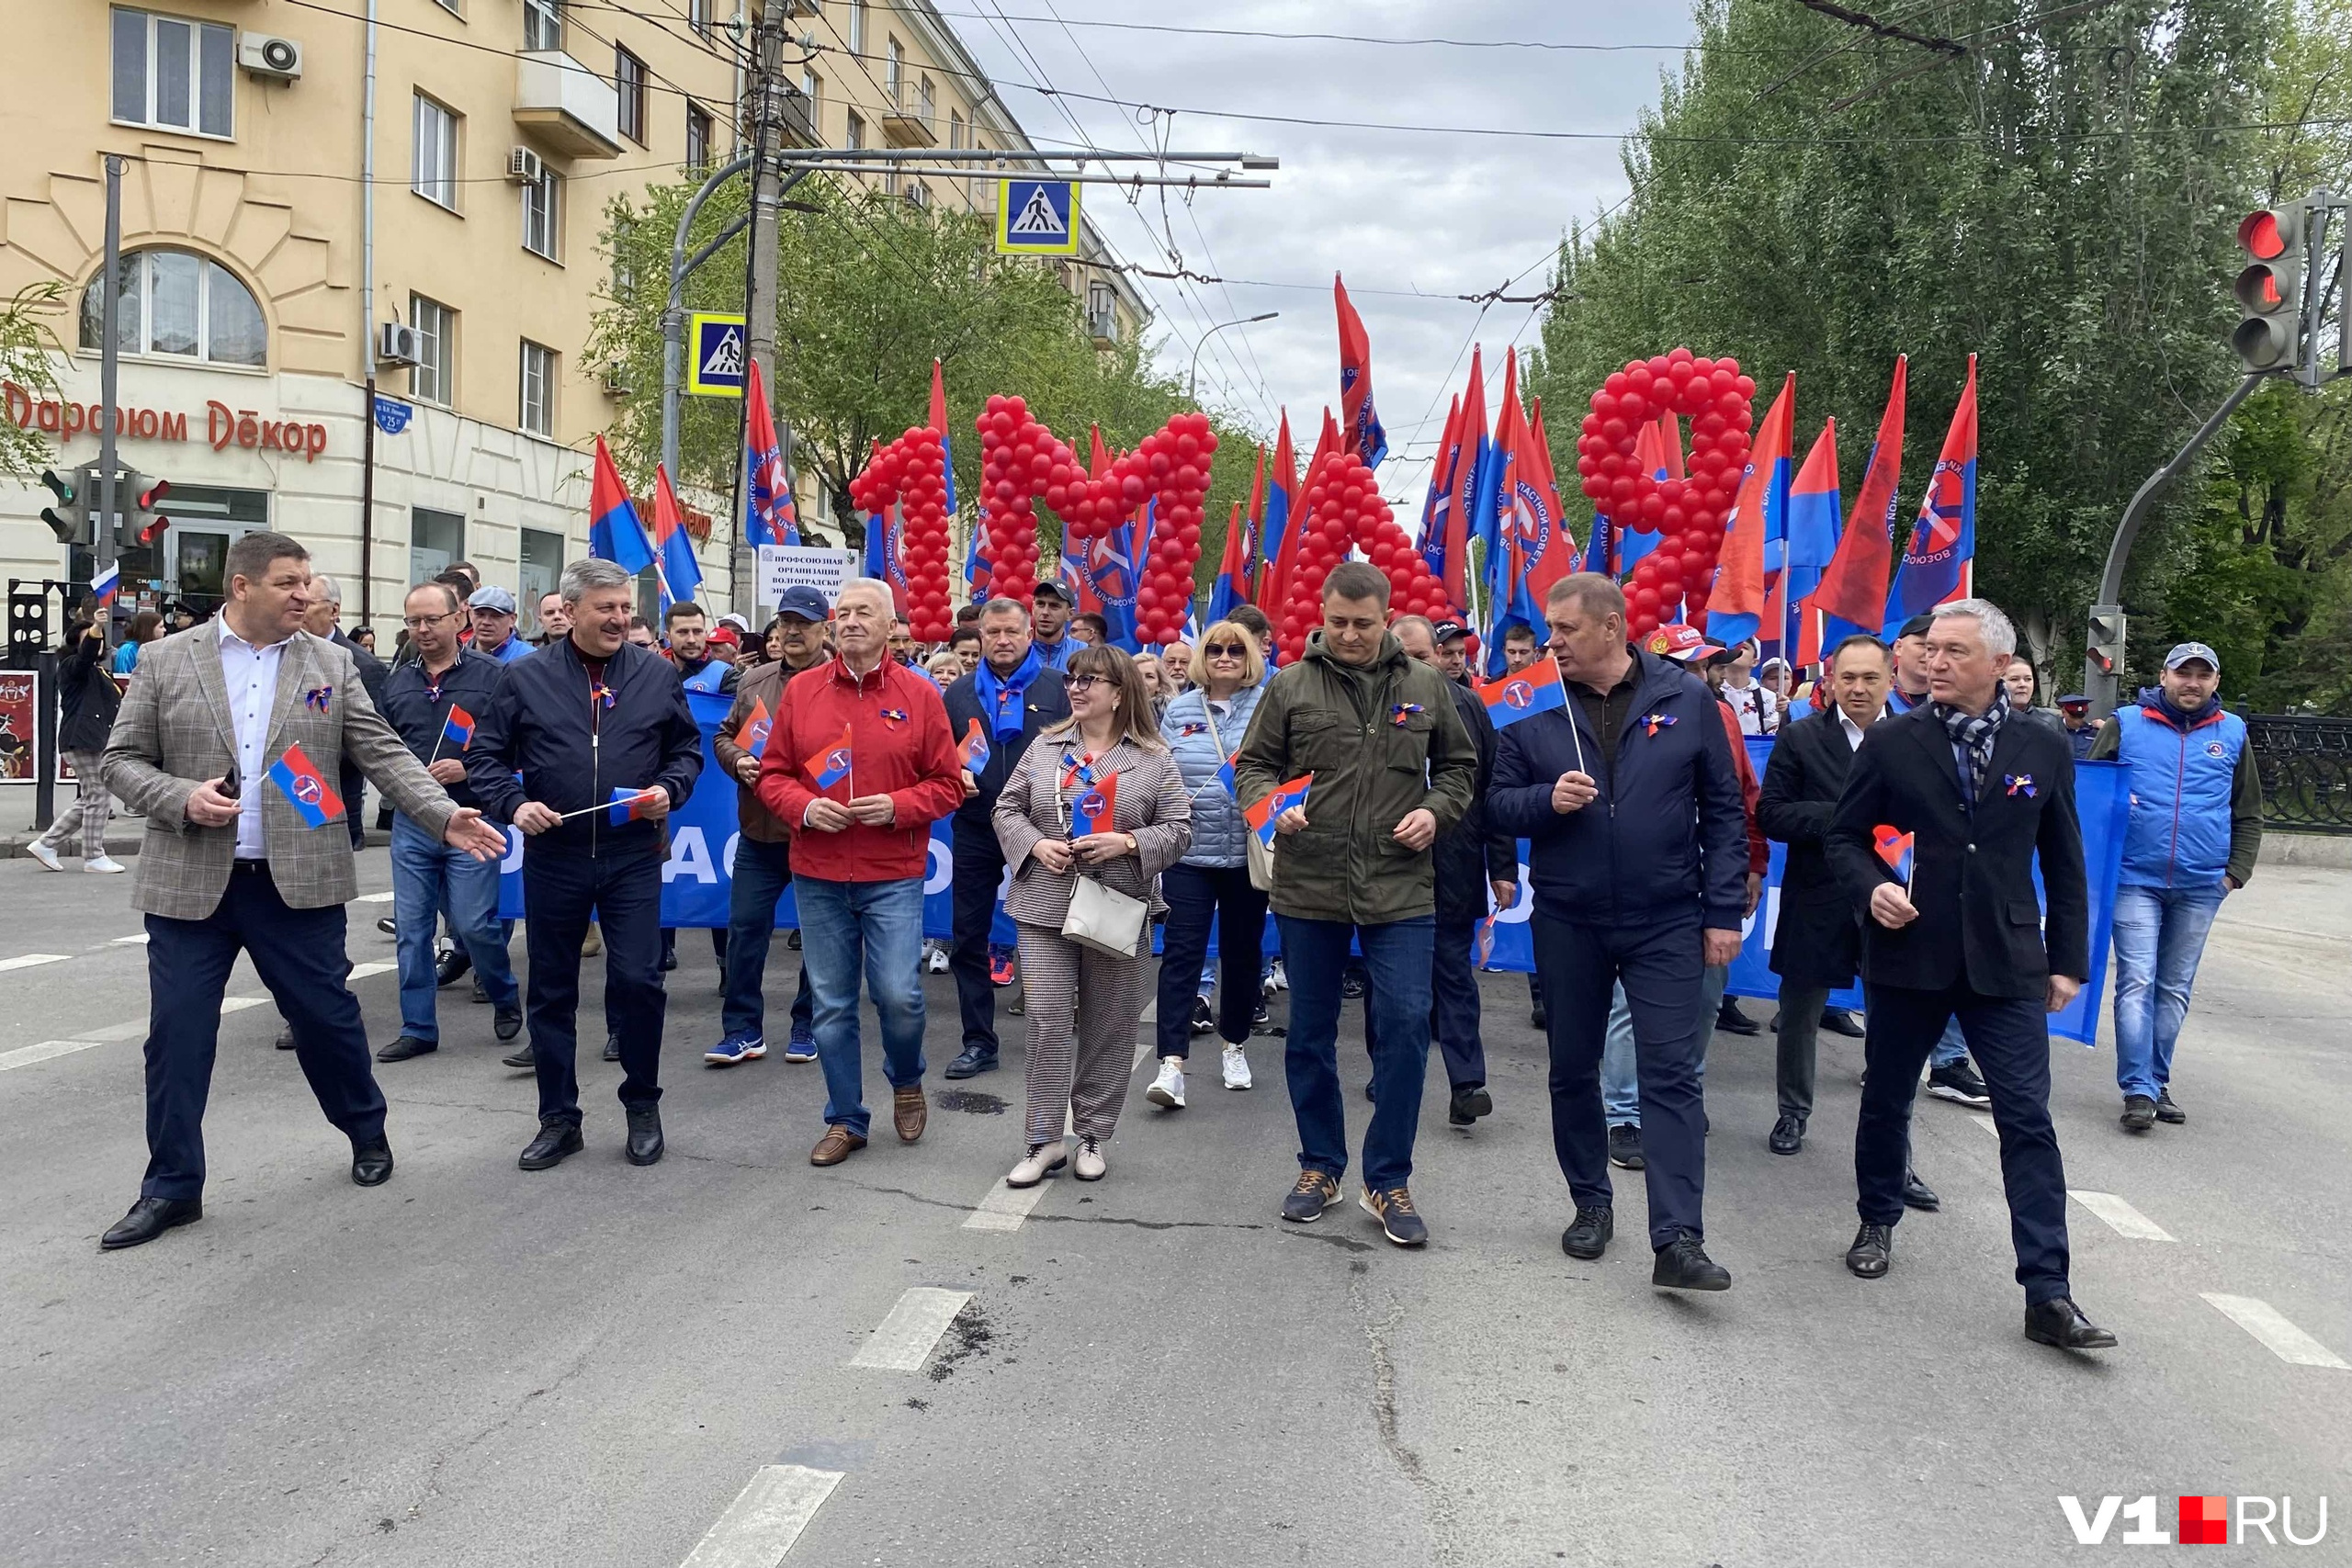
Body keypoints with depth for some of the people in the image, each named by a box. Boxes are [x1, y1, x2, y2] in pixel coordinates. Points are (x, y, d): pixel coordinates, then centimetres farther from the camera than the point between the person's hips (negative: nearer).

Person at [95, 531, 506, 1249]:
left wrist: (446, 815, -14)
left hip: (298, 882, 0)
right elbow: (121, 760, 4)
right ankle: (172, 1187, 17)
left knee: (328, 1018, 7)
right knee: (177, 1035, 3)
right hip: (190, 882, 0)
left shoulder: (330, 664, 4)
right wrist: (182, 799, -15)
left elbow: (384, 754, -1)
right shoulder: (166, 659, 2)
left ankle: (368, 1132, 32)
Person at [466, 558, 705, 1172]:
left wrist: (669, 788, -6)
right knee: (552, 990, 8)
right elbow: (485, 753, 5)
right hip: (552, 857, 1)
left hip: (633, 856, 0)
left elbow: (687, 748, 13)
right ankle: (558, 1119, 22)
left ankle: (642, 1104, 16)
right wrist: (514, 803, -11)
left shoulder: (656, 676, 4)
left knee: (637, 979, -6)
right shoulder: (525, 677, 2)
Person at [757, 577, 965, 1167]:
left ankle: (906, 1079, 25)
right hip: (818, 875, 2)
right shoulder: (801, 690, 5)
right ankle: (845, 1120, 23)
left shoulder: (919, 695, 0)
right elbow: (774, 774, 8)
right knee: (832, 1005, 8)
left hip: (893, 876, -2)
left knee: (899, 995, -7)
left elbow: (947, 785, 1)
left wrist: (897, 806, -15)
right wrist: (805, 807, -11)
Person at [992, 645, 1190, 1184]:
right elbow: (1007, 809, 10)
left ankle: (1093, 1137, 21)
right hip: (1045, 906, 1)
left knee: (1108, 1027, 7)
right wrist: (1035, 844, -8)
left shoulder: (1154, 759, 0)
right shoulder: (1044, 748, 7)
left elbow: (1178, 828, 0)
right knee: (1047, 1022, -1)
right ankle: (1045, 1141, 8)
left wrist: (1127, 843, -16)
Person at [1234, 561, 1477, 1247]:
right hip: (1307, 886, 0)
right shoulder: (1290, 686, 2)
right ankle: (1320, 1166, 28)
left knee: (1406, 1025, -5)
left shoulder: (1424, 686, 6)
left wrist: (1436, 810, -4)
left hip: (1399, 887, 0)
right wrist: (1273, 804, -14)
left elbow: (1459, 765, 15)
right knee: (1310, 1034, 10)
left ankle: (1388, 1179, 10)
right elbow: (1252, 765, 6)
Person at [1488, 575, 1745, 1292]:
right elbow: (1500, 802, 4)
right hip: (1567, 921, 2)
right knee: (1573, 1069, 12)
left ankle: (1678, 1240, -4)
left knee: (1671, 1074, -5)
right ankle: (1591, 1203, 30)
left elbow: (1723, 810, 0)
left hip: (1666, 922, -2)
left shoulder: (1686, 699, -3)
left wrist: (1724, 912, -3)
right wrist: (1546, 801, -18)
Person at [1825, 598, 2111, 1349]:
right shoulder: (1889, 741, -1)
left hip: (2005, 962, 0)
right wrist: (1871, 887, -16)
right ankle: (1878, 1223, 38)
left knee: (2028, 1120, -5)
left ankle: (2047, 1295, -1)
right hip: (1908, 953, 0)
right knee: (1886, 1099, 14)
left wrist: (2067, 960, 6)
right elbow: (1844, 837, 4)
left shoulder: (2044, 749, 3)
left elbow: (2063, 865, 8)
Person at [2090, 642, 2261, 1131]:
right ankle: (2138, 1091, -6)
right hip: (2136, 880, -3)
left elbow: (2249, 815, 14)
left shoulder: (2232, 733, 8)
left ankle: (2156, 1082, 19)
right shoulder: (2127, 724, 0)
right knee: (2136, 983, -7)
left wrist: (2236, 872, 4)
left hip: (2201, 887, 3)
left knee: (2175, 988, 10)